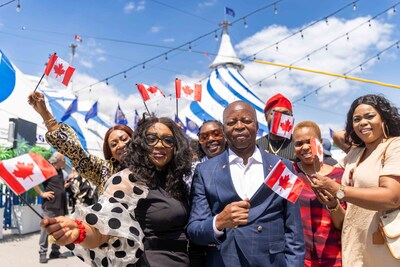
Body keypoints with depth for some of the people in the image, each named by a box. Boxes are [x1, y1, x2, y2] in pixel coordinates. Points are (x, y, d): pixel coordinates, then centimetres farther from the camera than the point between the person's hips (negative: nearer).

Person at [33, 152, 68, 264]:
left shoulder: (60, 171, 16)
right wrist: (41, 193, -16)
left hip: (60, 205, 8)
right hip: (50, 205, -8)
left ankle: (55, 251, 19)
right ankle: (42, 253, 3)